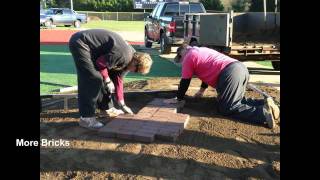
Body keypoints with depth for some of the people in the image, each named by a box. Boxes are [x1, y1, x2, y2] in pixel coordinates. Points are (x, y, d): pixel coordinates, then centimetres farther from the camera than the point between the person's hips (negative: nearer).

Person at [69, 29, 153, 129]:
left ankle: (106, 108, 26)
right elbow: (100, 63, -21)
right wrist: (108, 80, -7)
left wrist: (122, 104, 15)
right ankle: (86, 118, -9)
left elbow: (118, 79, 13)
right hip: (80, 43, -10)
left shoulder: (127, 59, 7)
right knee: (93, 79, -17)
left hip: (91, 48, 10)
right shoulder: (123, 55, -25)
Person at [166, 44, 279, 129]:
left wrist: (179, 99, 19)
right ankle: (265, 103, 4)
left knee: (226, 109, -7)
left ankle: (263, 113, -19)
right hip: (241, 68, 9)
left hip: (230, 73, -9)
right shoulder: (201, 51, 34)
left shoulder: (189, 57, 7)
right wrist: (202, 90, 50)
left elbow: (185, 81, 8)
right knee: (237, 100, 22)